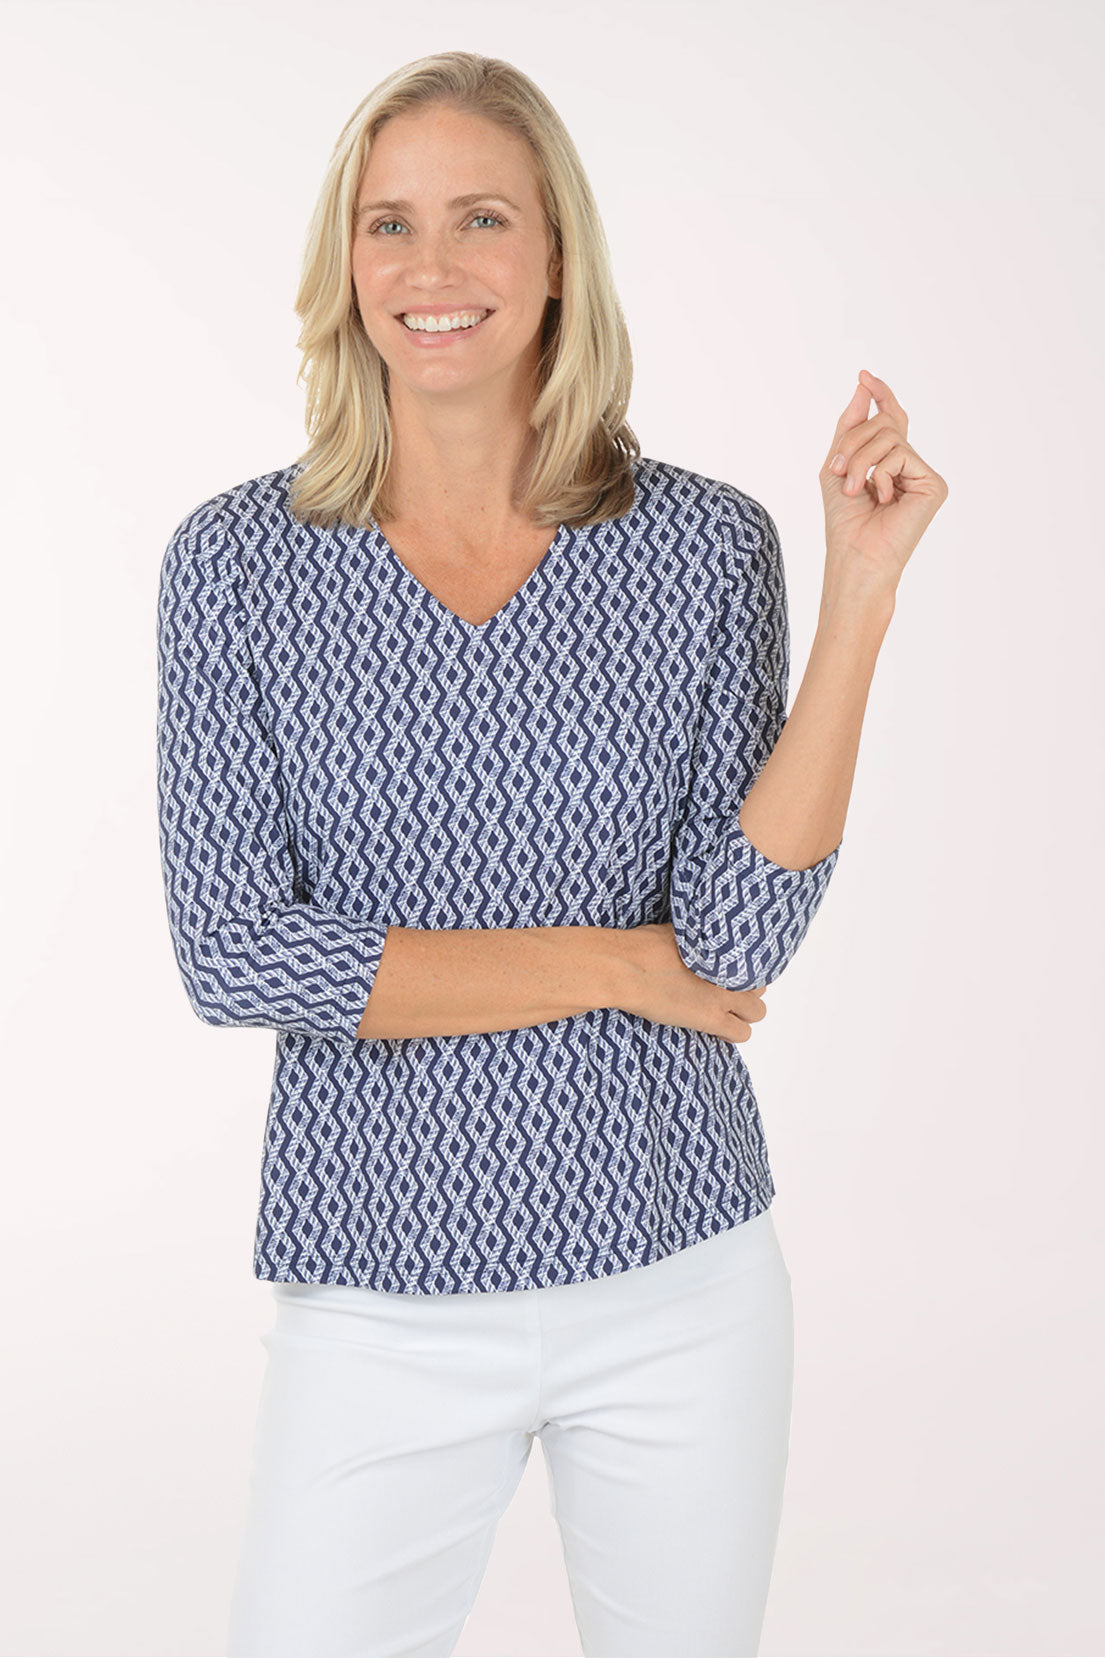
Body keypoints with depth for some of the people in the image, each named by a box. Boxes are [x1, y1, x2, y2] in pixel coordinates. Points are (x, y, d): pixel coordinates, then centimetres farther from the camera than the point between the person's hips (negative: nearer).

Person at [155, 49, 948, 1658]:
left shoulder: (707, 543, -4)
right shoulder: (240, 559, -5)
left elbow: (742, 943, -13)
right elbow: (235, 954, -13)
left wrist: (862, 585, -17)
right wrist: (628, 963, -13)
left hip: (679, 1282, 1)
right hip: (386, 1298, -1)